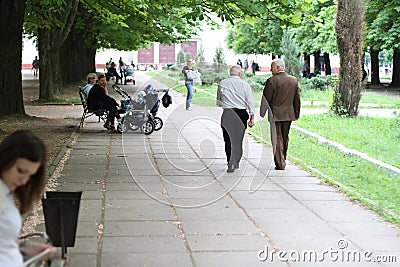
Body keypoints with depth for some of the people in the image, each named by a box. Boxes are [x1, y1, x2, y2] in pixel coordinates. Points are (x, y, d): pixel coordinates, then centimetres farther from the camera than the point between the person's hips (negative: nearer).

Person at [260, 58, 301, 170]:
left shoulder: (272, 81, -13)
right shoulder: (294, 80, 5)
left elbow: (266, 99, -10)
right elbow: (297, 99, 10)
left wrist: (262, 114, -1)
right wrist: (296, 114, 17)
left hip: (275, 114, -5)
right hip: (288, 114, 5)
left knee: (277, 139, 0)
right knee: (285, 138, 17)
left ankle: (280, 164, -2)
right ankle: (282, 160, 26)